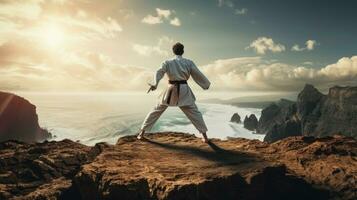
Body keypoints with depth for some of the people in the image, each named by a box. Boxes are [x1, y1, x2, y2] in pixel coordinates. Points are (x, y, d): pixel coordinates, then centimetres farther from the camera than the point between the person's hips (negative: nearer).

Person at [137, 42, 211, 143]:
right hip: (184, 90, 0)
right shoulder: (189, 62, 3)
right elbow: (198, 75, 6)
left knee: (156, 111, 11)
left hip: (171, 90, 1)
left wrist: (155, 84, -30)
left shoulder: (167, 62, 2)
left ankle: (142, 132, 15)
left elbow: (159, 72, -15)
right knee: (194, 112, 9)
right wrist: (206, 84, 21)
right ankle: (204, 136, 6)